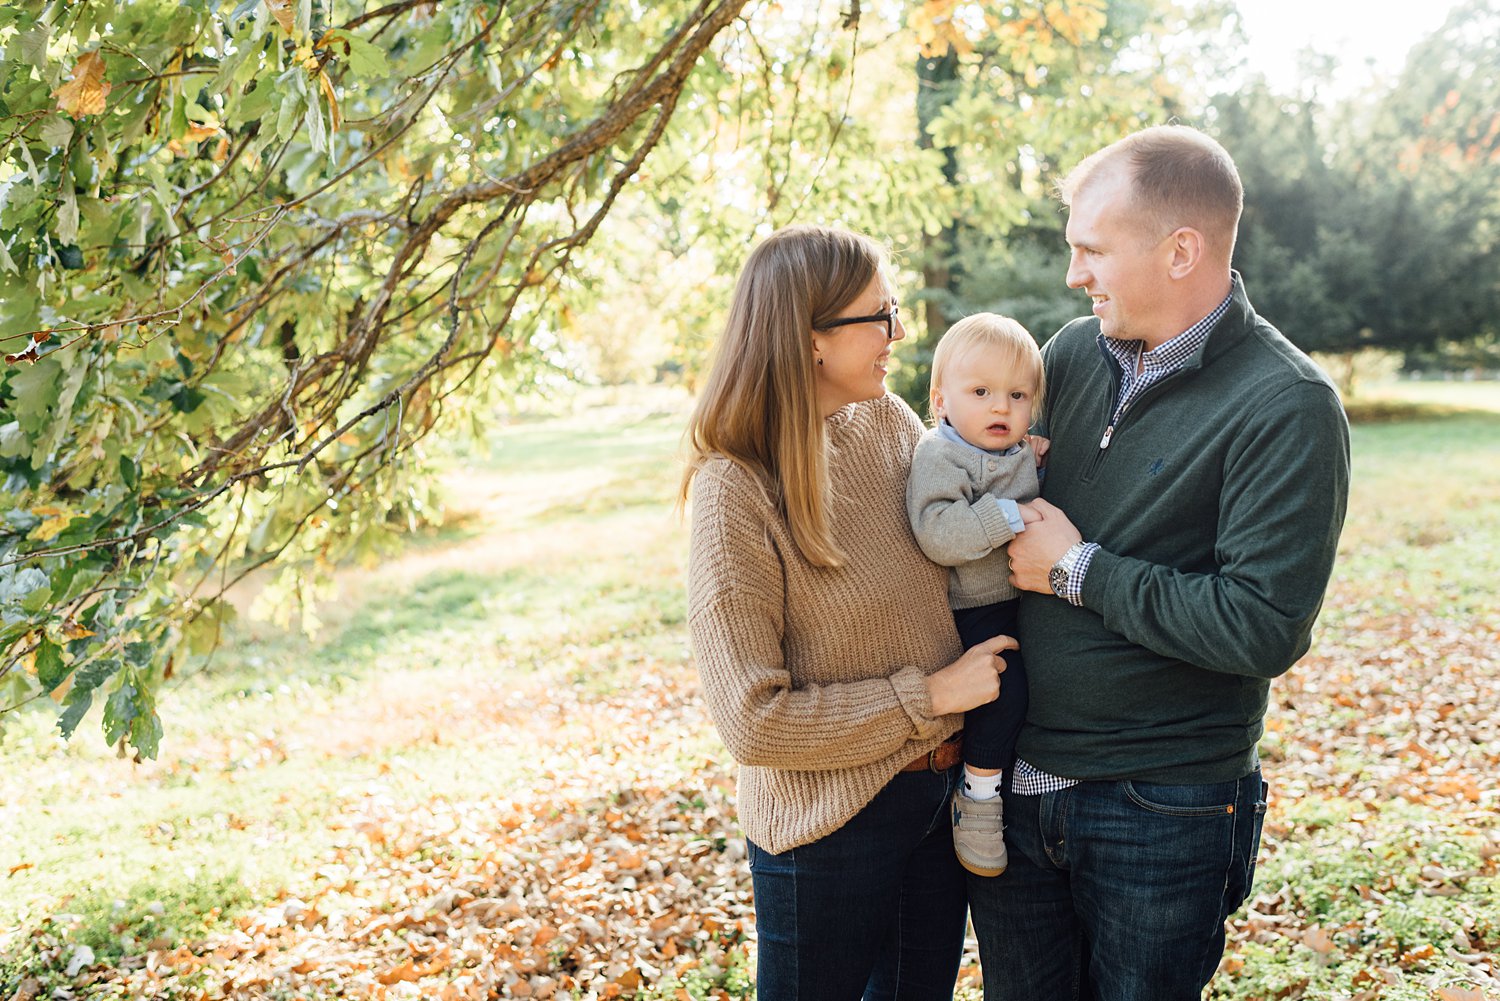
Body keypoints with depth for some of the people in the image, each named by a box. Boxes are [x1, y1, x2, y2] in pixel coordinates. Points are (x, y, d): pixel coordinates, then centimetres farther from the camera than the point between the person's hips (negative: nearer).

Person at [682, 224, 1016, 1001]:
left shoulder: (890, 422, -3)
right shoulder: (737, 491, -22)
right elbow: (753, 721, -22)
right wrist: (928, 695, -18)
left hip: (944, 789, 6)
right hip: (830, 825, -6)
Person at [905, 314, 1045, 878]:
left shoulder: (1025, 456, 10)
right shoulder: (939, 457, -15)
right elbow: (937, 533, -29)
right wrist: (1008, 517, -27)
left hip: (1020, 599, 8)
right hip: (971, 611, -8)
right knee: (1004, 685, -23)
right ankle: (978, 796, -3)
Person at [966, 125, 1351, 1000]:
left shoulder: (1288, 409, -15)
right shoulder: (1073, 352, 2)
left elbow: (1266, 629, -22)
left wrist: (1080, 570, -17)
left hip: (1161, 811, -5)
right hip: (1014, 780, 5)